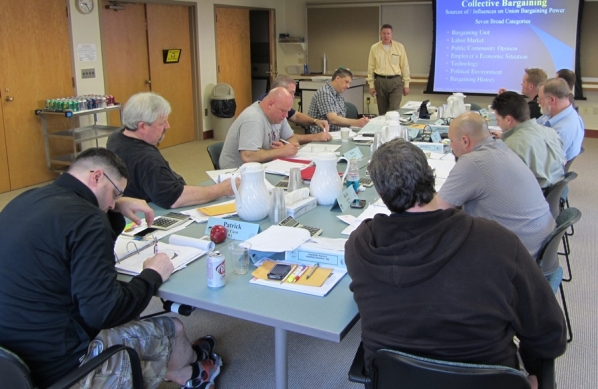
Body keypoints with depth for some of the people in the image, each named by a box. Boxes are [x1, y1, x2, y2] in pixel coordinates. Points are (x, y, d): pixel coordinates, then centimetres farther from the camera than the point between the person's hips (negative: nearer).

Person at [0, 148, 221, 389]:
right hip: (58, 366, -9)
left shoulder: (27, 199, 4)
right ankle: (194, 364, 44)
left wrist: (115, 208, 12)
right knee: (172, 329, 10)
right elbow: (104, 311, -24)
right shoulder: (84, 219, -23)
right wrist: (152, 275, -8)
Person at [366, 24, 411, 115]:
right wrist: (371, 85, 2)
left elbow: (404, 66, 3)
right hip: (380, 81, 1)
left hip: (395, 81, -1)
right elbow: (371, 67, 5)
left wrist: (406, 84, 2)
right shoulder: (374, 48, 3)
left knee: (394, 110, -11)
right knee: (382, 111, 7)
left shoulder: (399, 47, 1)